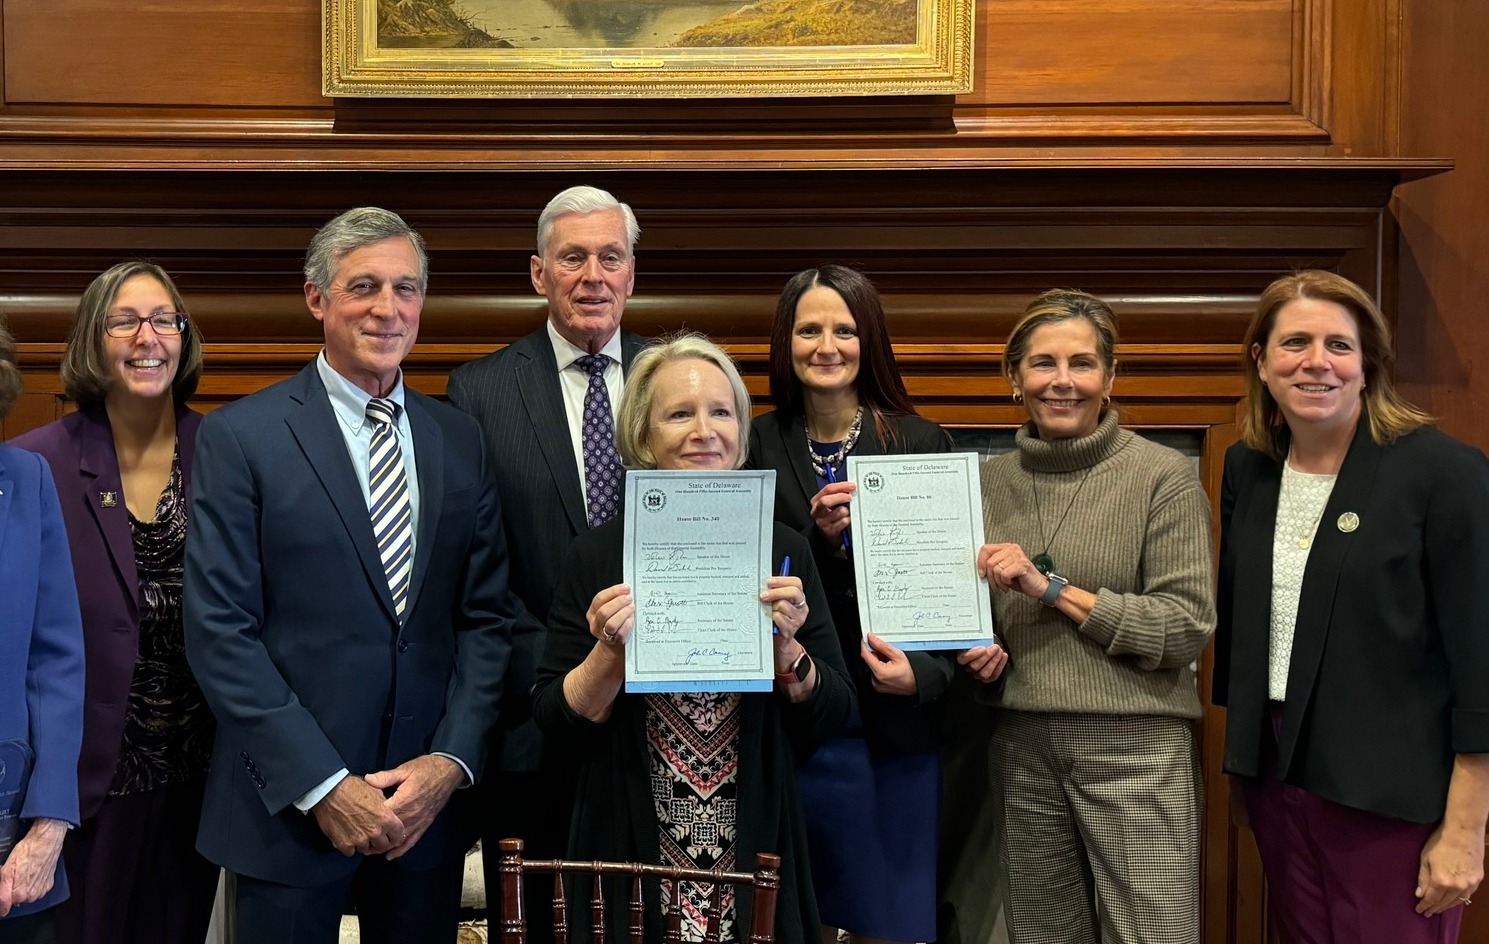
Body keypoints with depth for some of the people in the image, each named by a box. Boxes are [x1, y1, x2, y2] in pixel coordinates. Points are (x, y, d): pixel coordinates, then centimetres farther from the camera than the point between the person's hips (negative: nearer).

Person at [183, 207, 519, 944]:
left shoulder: (459, 439, 6)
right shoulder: (239, 437, -5)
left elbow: (487, 616, 5)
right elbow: (220, 630, -9)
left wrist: (451, 759, -7)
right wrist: (322, 785, -13)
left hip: (430, 802, 3)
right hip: (290, 806, -3)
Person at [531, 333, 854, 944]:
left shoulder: (783, 551, -1)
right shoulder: (596, 556, -4)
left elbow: (830, 720, 0)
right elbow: (557, 725, -4)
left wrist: (787, 648, -17)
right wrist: (610, 653, -20)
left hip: (759, 861, 1)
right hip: (630, 862, -1)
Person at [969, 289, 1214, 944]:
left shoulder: (1163, 476, -5)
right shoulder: (990, 481, 9)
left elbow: (1187, 627, -11)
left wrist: (1052, 586, -15)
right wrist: (979, 651, -1)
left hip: (1135, 744, -4)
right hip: (1023, 746, 4)